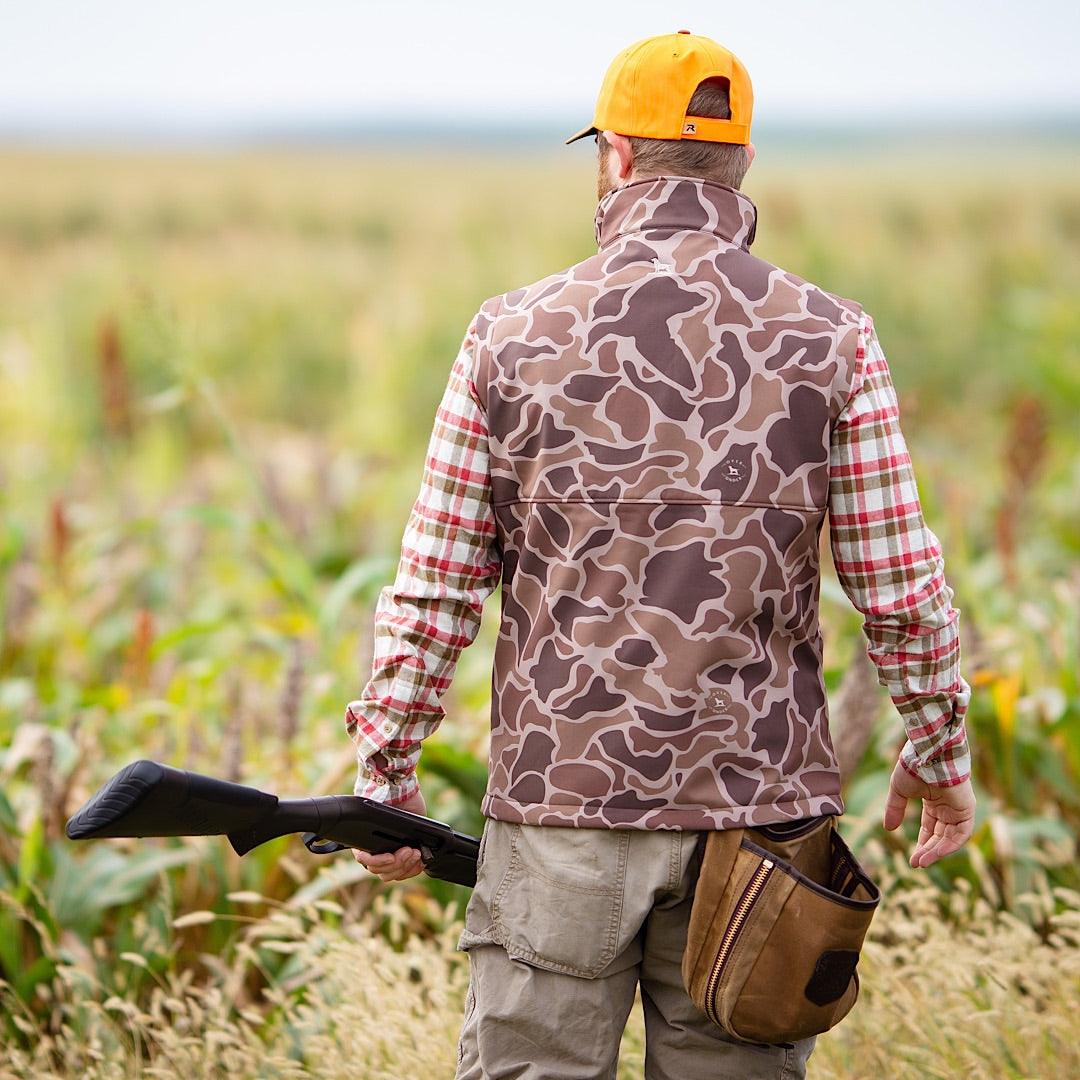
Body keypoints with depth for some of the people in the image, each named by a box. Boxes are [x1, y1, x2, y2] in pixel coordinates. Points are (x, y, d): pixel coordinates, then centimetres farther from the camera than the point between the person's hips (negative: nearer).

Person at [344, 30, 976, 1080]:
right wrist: (940, 754, 13)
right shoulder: (830, 340, -1)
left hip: (560, 798, -1)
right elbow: (899, 586, -1)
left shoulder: (512, 333, -2)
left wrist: (384, 775, 9)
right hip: (757, 802, 1)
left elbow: (435, 583, -1)